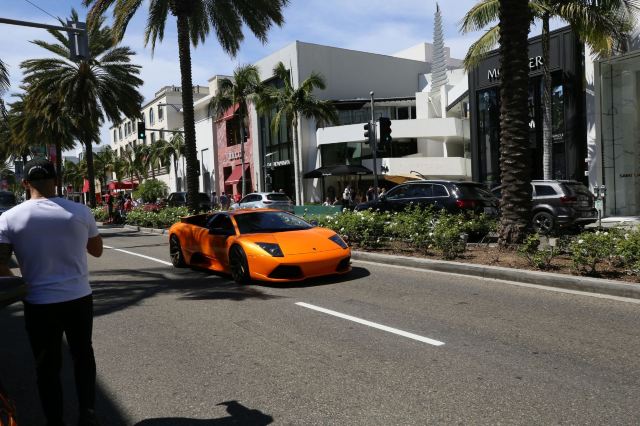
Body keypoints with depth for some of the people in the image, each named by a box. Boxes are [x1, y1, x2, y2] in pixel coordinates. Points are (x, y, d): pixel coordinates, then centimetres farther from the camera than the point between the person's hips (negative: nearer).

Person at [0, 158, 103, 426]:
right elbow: (97, 251, 7)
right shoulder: (80, 212, -5)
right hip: (79, 298, 1)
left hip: (39, 303, -1)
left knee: (47, 366, 14)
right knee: (82, 354, 21)